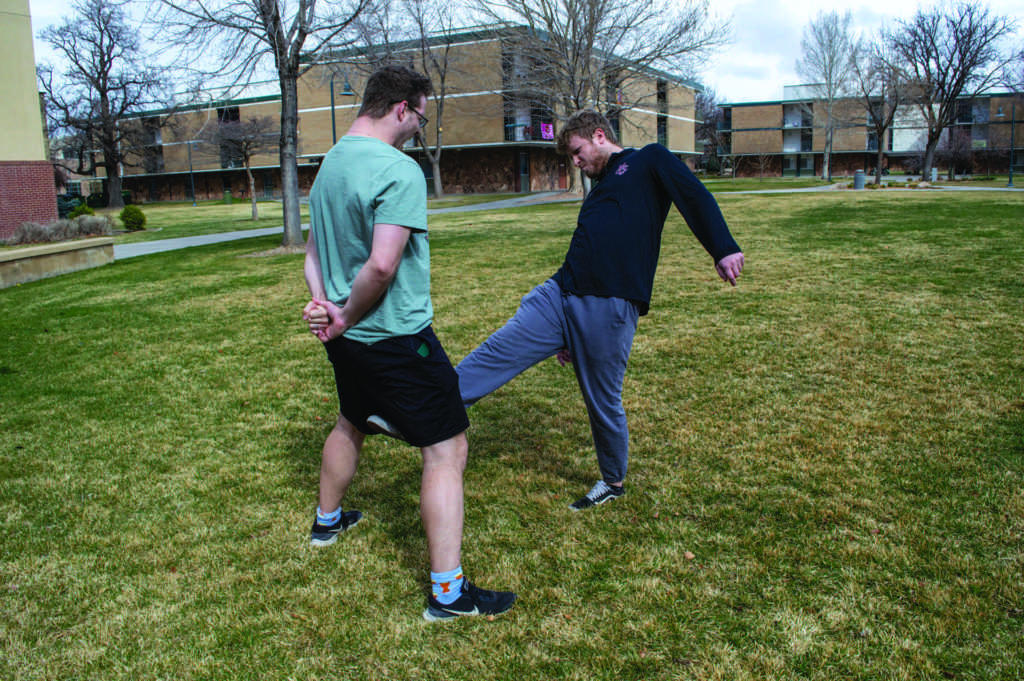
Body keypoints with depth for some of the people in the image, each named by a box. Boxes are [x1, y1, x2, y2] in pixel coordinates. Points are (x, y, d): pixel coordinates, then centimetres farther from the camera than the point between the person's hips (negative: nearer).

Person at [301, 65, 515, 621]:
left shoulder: (329, 164, 9)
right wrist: (346, 318, -13)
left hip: (347, 340, 9)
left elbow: (314, 248, 14)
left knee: (350, 425, 30)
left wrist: (321, 302, 1)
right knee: (447, 449, -1)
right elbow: (383, 265, -27)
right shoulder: (399, 170, -19)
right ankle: (448, 592, 2)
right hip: (397, 338, -9)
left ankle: (327, 521, 52)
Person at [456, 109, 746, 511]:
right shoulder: (599, 188, 28)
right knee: (495, 354, -4)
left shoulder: (649, 161, 7)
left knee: (603, 403, 4)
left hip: (610, 309, -7)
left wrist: (723, 249, -25)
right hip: (558, 297, 7)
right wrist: (568, 335, 28)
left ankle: (614, 482, 25)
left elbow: (694, 196, -8)